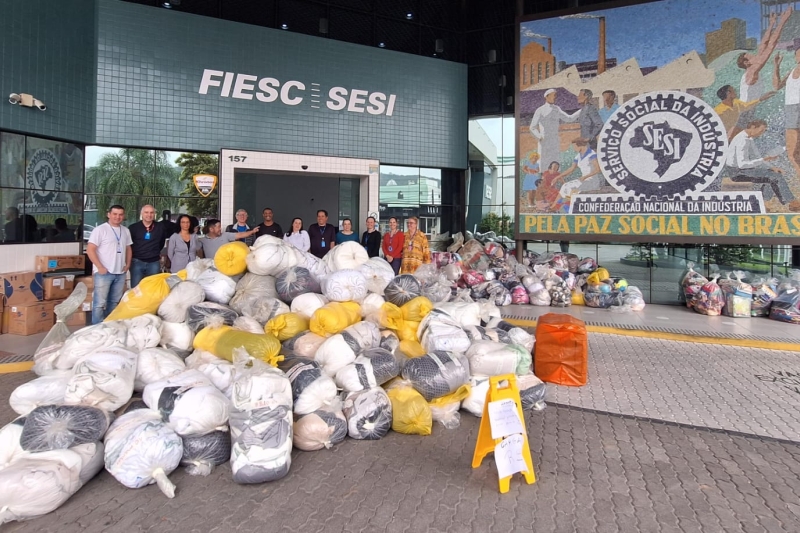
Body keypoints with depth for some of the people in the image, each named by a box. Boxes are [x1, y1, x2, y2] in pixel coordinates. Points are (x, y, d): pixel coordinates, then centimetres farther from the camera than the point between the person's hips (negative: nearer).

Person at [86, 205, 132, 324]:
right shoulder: (100, 229, -8)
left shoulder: (125, 231, 11)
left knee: (114, 302, 15)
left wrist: (128, 264, 9)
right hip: (104, 272, -6)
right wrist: (100, 267, -16)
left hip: (120, 273, 6)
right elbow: (90, 249, -12)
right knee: (100, 303, -4)